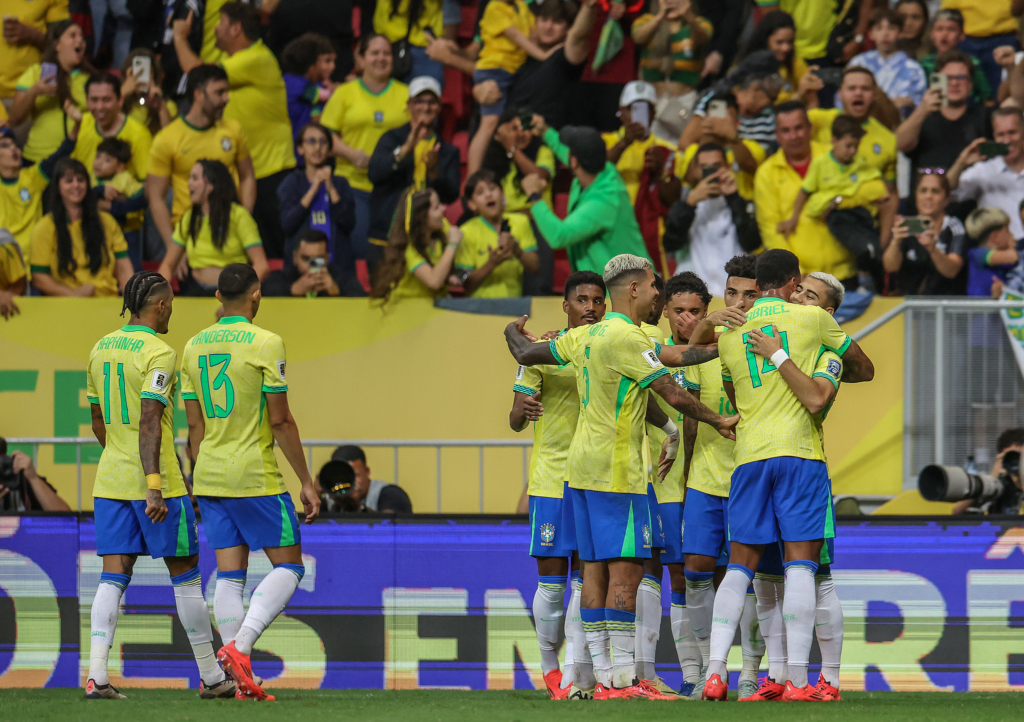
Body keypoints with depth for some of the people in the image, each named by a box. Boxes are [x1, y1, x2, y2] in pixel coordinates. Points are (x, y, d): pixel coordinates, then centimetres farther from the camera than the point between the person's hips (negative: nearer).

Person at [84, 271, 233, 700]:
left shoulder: (101, 350, 10)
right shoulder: (158, 353, -13)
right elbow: (149, 423, -22)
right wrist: (154, 487, -25)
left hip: (110, 478, 6)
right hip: (155, 478, -6)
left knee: (113, 576, 1)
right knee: (186, 573, 6)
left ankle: (96, 675, -14)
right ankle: (210, 677, 13)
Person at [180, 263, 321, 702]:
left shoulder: (194, 347, 8)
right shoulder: (265, 344, -10)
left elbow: (195, 425, 11)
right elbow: (280, 421, -12)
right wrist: (306, 482, -5)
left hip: (211, 478, 6)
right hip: (256, 476, -6)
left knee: (230, 575, 6)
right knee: (289, 567, 3)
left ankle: (241, 679, 2)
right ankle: (239, 647, -17)